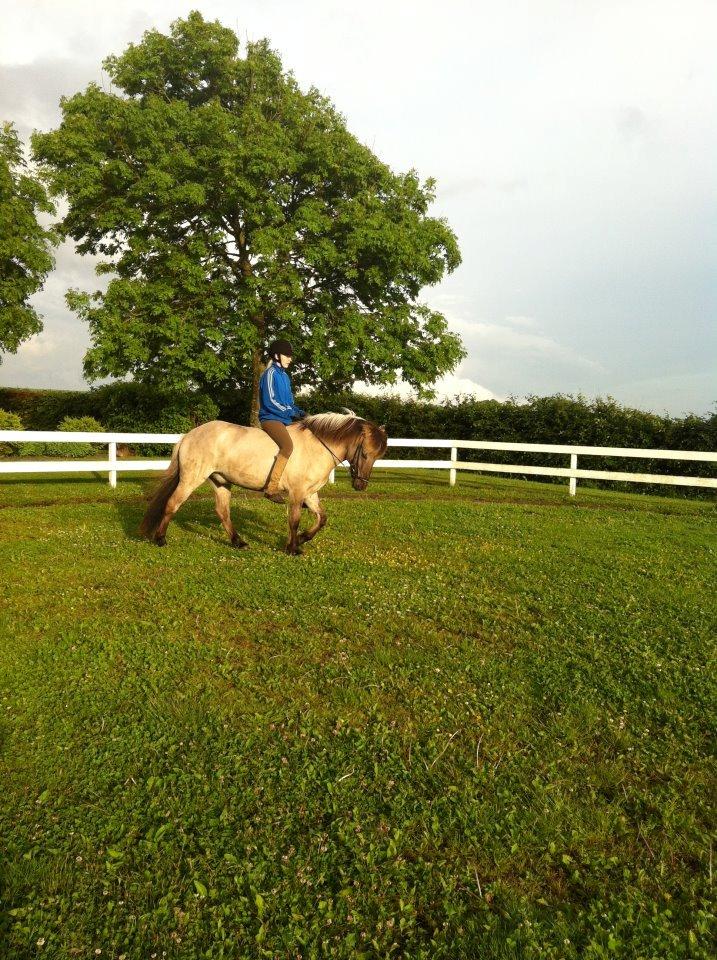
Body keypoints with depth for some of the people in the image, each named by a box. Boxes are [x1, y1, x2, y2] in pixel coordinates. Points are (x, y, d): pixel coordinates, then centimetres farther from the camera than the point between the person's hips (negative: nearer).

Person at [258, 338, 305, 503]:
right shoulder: (271, 373, -6)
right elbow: (270, 401, -15)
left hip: (284, 419, 10)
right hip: (271, 418, -10)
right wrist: (291, 412, -15)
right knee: (288, 446, -34)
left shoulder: (284, 375, 19)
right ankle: (271, 489, -32)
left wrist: (299, 412, 3)